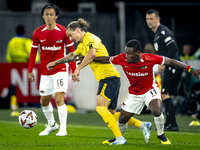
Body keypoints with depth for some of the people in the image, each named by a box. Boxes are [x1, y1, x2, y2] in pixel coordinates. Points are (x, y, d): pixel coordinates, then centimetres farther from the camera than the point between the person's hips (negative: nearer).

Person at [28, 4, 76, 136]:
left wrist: (74, 71, -3)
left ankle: (63, 128, -10)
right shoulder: (38, 33, -2)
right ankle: (51, 124, 34)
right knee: (44, 101, 12)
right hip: (45, 72, 4)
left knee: (59, 98, -16)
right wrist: (30, 71, 6)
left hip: (60, 70, -4)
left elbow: (71, 51, -1)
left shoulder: (63, 31, -9)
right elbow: (33, 51, 9)